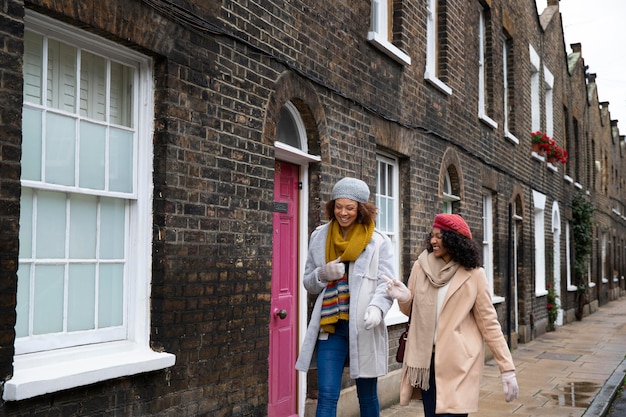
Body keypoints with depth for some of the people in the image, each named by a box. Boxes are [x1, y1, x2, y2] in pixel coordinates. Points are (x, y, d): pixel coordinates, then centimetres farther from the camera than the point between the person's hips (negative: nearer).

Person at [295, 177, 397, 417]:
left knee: (367, 395, 14)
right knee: (327, 396, -1)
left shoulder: (378, 242, -3)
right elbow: (308, 283, 12)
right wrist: (323, 274, -11)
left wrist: (376, 308, -28)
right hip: (331, 326, 1)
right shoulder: (319, 237, 5)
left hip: (363, 328, -1)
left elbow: (386, 284, -7)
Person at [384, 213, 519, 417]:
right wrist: (404, 298, -11)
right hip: (426, 358, 3)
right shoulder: (421, 267, 2)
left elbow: (488, 321, -2)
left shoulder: (473, 274, -5)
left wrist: (507, 368, -4)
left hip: (458, 361, -3)